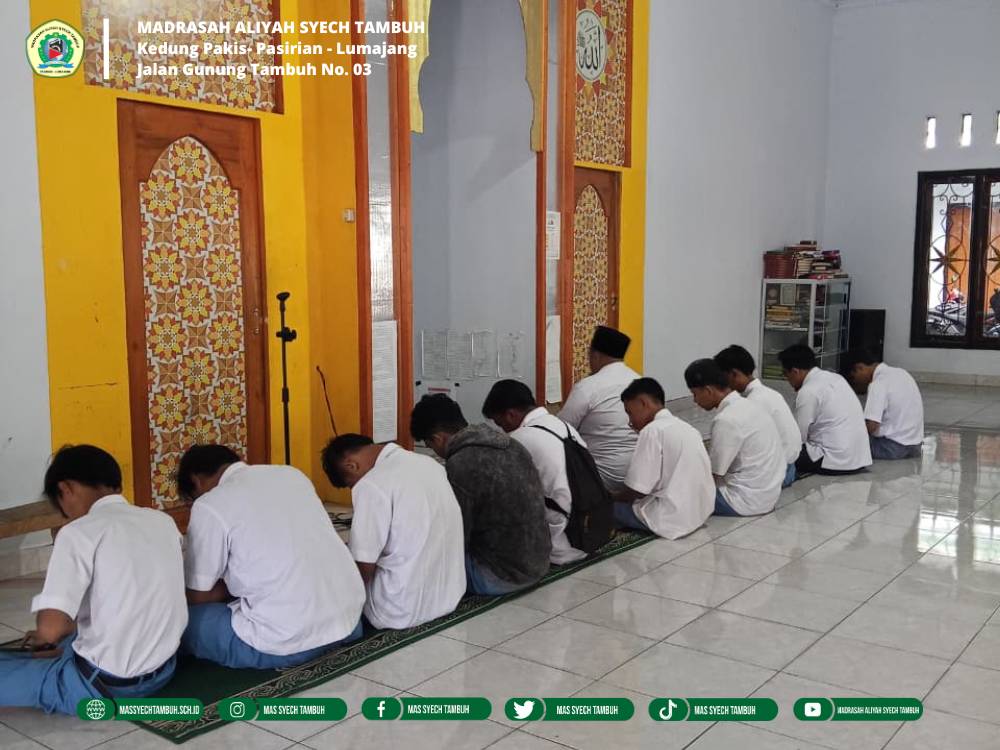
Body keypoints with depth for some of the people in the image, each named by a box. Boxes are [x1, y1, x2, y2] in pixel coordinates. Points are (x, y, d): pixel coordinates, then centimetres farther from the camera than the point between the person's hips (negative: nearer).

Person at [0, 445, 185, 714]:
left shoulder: (80, 532, -14)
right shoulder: (163, 521, 4)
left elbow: (51, 628, -22)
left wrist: (45, 639, 1)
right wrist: (73, 632, 21)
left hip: (107, 684, -7)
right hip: (163, 670, 7)